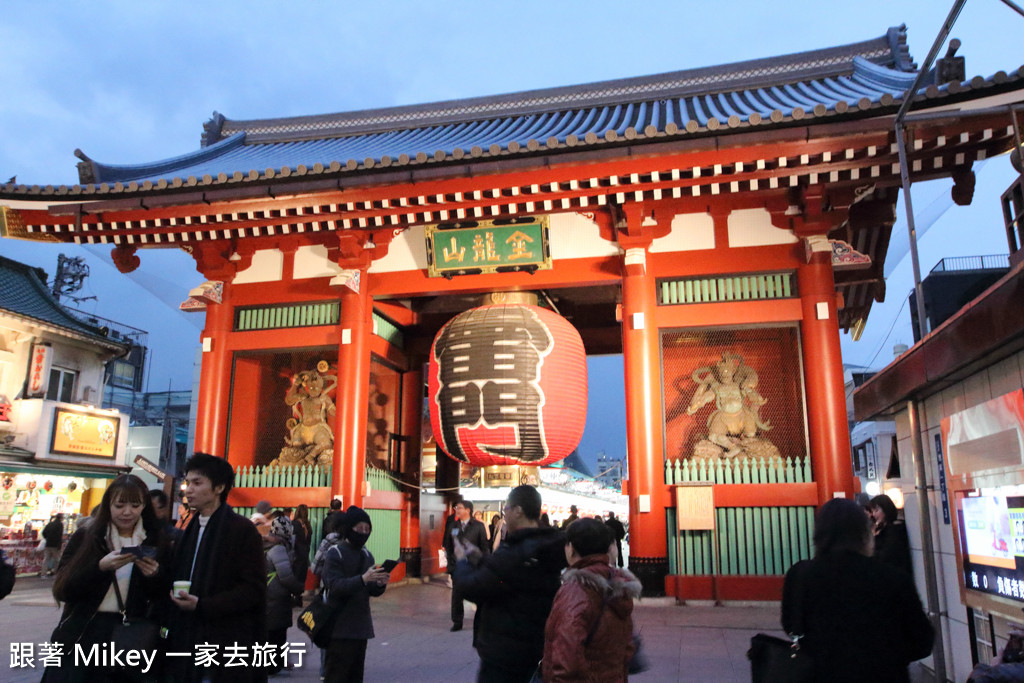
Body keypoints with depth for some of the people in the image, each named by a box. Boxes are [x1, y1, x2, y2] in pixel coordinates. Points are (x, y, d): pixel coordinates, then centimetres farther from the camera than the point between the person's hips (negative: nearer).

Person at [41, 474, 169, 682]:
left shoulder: (156, 542, 2)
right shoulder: (84, 538, 0)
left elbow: (161, 598, 2)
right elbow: (62, 590, -8)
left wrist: (155, 576, -18)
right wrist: (100, 567, -22)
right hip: (81, 638, 0)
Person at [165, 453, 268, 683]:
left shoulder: (243, 530, -8)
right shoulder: (191, 529, 16)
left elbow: (254, 588, -11)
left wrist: (201, 605, -18)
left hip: (225, 644, -7)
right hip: (186, 640, 7)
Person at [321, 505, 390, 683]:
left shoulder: (367, 555, 11)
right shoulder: (335, 553, -7)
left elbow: (372, 591, 12)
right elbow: (334, 586, -19)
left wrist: (380, 584, -10)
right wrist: (363, 579, -30)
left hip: (361, 626, 6)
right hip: (340, 627, -6)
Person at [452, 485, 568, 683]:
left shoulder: (514, 553, -27)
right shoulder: (548, 546, 2)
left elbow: (471, 588, -19)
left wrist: (462, 560, -1)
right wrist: (479, 559, 10)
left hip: (503, 653, -9)